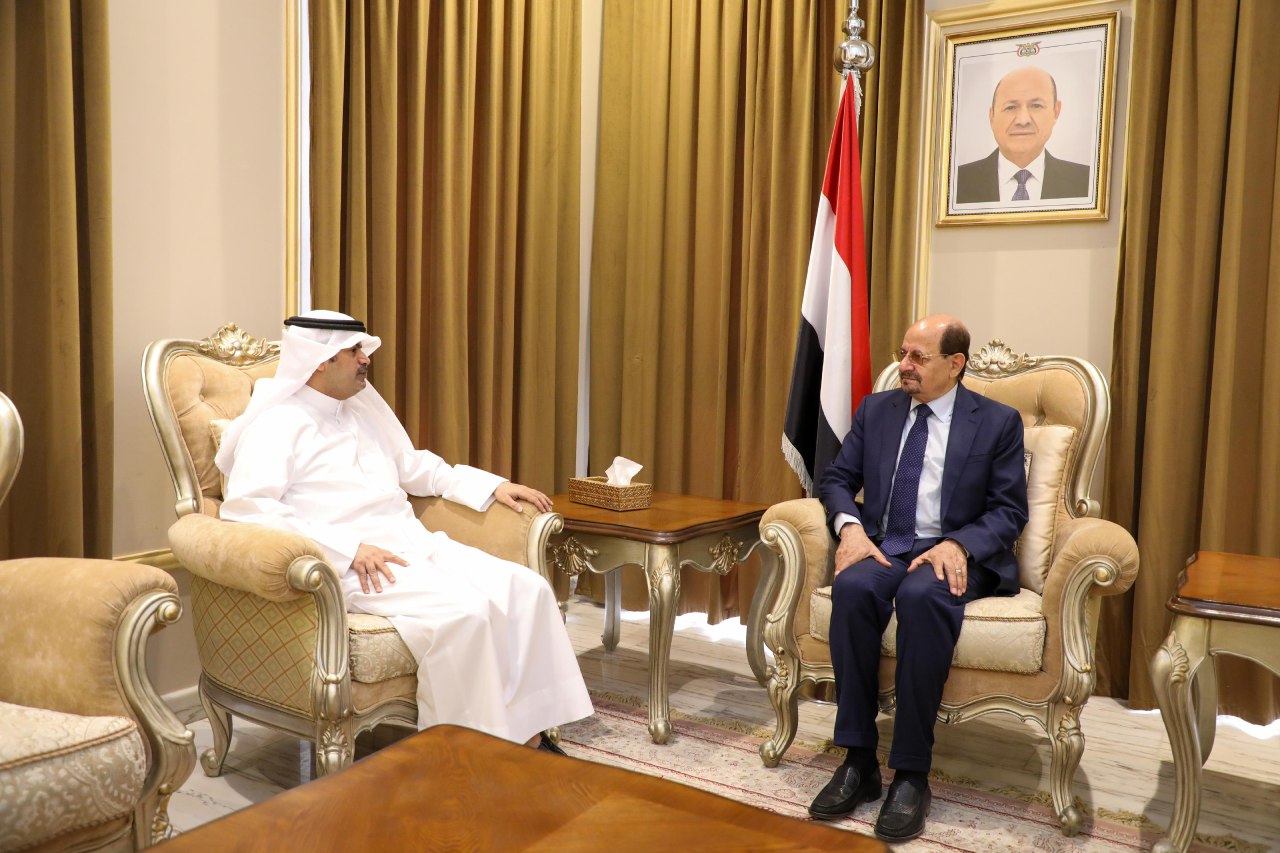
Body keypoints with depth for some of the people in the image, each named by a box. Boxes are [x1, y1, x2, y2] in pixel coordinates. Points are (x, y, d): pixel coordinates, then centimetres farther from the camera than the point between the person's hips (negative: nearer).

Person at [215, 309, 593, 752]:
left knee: (527, 589, -12)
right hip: (350, 564, -8)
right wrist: (349, 548, -23)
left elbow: (414, 466, 32)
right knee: (464, 612, -31)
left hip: (416, 545, 8)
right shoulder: (275, 425, -3)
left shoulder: (362, 410, 22)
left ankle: (530, 734, -10)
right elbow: (246, 509, -16)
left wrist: (492, 485, 19)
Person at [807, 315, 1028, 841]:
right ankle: (858, 762, -24)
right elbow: (836, 479, 12)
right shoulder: (876, 409, 13)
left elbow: (1009, 510, 1)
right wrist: (850, 525, -10)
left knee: (922, 596, -38)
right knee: (852, 587, -33)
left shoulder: (998, 422, 5)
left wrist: (958, 545, -19)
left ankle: (911, 775, -28)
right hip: (883, 546, 3)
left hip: (956, 555, -2)